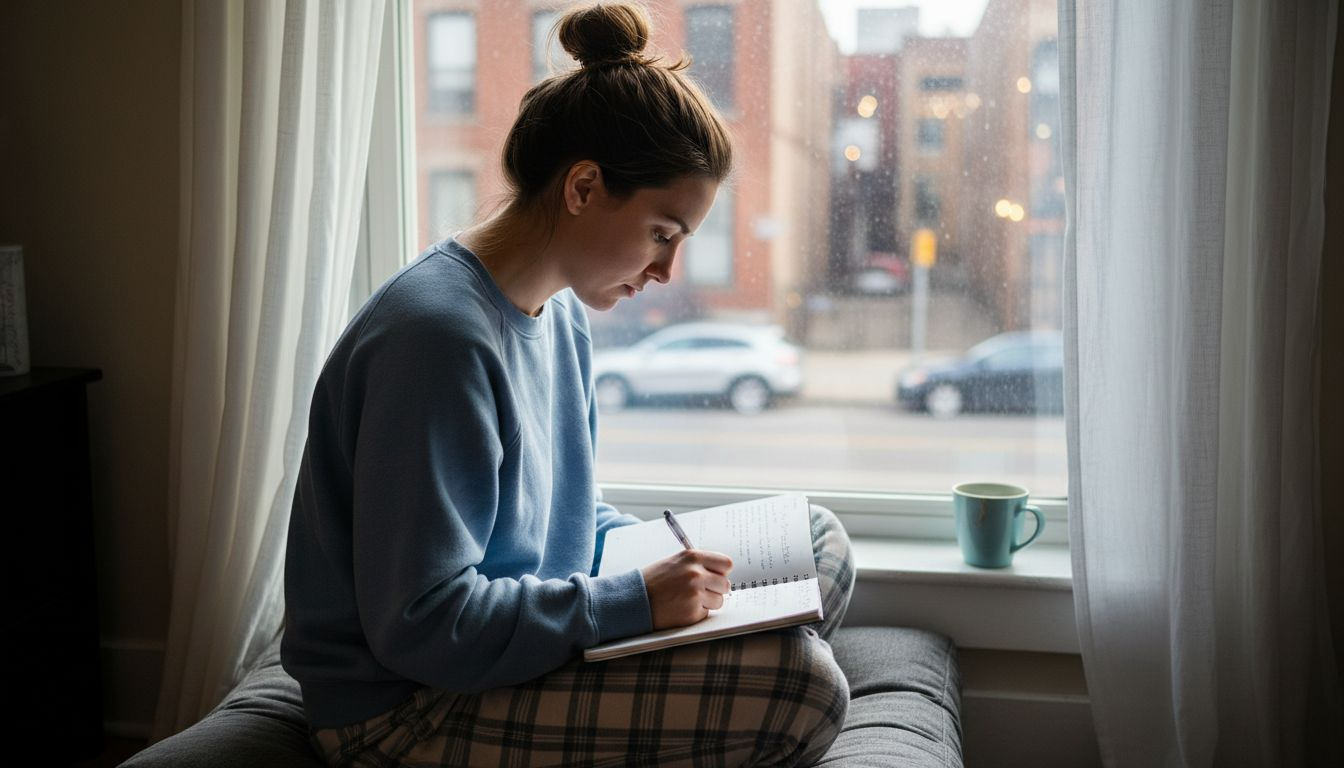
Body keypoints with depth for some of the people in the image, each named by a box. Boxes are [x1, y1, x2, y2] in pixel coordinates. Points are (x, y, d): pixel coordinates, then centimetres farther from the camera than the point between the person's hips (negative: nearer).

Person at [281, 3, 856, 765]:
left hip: (536, 640, 10)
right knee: (802, 683, -25)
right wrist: (636, 600, -22)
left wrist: (670, 558, 0)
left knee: (820, 540, 8)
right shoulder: (438, 334, -24)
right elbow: (419, 623, -26)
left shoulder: (562, 312, 7)